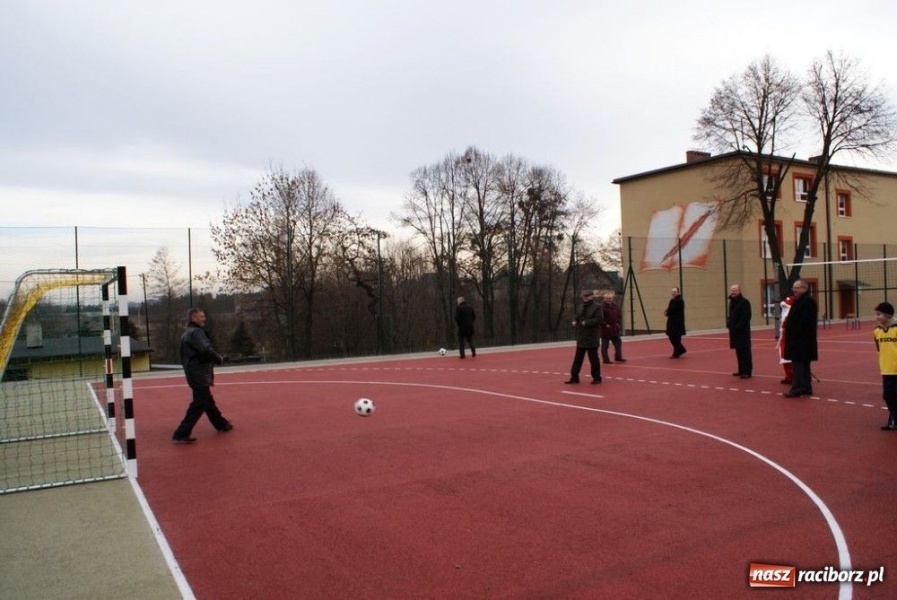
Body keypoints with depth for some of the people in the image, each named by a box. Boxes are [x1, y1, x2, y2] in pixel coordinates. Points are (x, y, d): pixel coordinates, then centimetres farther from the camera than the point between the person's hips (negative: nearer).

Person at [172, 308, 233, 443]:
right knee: (199, 404, -8)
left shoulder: (187, 334, 17)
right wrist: (219, 358, -10)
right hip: (199, 374, -11)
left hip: (195, 373, 11)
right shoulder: (196, 332, -15)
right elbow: (206, 350, -28)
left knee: (208, 401, 21)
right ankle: (181, 434, -9)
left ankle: (221, 424, 36)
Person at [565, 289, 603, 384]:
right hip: (581, 338, 7)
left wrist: (586, 322, -22)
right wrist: (574, 322, 0)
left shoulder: (597, 307, -8)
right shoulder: (581, 307, 16)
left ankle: (596, 377, 14)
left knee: (593, 359, 1)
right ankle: (574, 377, 13)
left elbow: (599, 319, -18)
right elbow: (577, 317, 23)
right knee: (578, 358, 8)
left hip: (592, 338, -7)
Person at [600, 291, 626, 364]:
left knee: (618, 342, 15)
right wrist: (605, 324, -19)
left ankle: (618, 357, 28)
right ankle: (606, 359, 8)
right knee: (605, 345, 0)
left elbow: (620, 314, 17)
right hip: (605, 330, -7)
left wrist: (619, 323, 5)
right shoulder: (602, 306, -16)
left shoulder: (615, 305, 7)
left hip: (615, 329, 7)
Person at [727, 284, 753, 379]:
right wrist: (729, 324, 5)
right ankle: (741, 370, 21)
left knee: (745, 351, -4)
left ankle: (747, 371, -1)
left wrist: (737, 327, -21)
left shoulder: (745, 302, -11)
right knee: (738, 351, 13)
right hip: (735, 331, 8)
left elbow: (746, 317, -18)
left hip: (743, 331, -8)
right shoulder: (732, 302, 14)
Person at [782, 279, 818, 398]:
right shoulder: (798, 301, 17)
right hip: (797, 338, 10)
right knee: (803, 364, 14)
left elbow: (805, 321, -23)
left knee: (798, 363, -9)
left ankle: (797, 388, -8)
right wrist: (787, 329, 9)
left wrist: (795, 333, -24)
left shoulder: (808, 301, -14)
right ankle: (806, 388, 20)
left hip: (802, 339, -10)